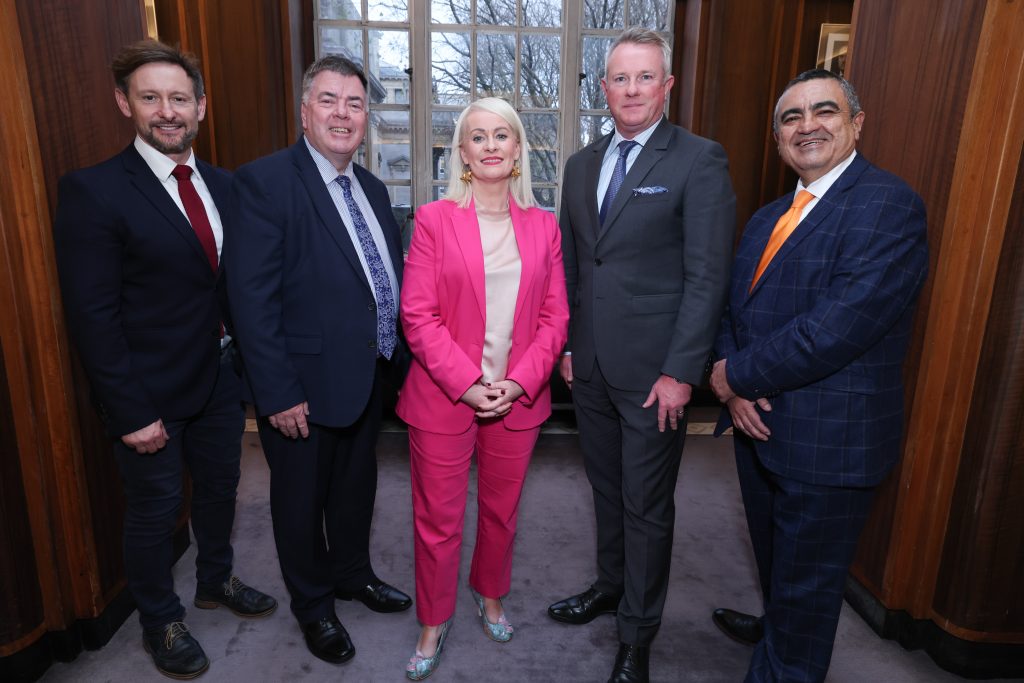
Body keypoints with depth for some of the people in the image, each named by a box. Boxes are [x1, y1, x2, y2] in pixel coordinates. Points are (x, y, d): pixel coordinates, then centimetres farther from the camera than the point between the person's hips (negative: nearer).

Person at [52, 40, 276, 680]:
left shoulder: (223, 185, 3)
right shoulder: (93, 191, -15)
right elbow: (93, 316, -16)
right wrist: (131, 412, -17)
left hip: (220, 377, 6)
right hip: (152, 393, -5)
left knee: (220, 486, 22)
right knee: (156, 508, 13)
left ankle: (216, 580, 48)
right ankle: (161, 621, 38)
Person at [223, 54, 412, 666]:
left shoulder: (371, 188, 8)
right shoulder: (264, 181, -15)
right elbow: (253, 299, -19)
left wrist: (397, 354, 6)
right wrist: (278, 394, -20)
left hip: (370, 377, 7)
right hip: (306, 383, -6)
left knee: (356, 487, 24)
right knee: (303, 500, 15)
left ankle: (353, 573, 49)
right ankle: (313, 604, 38)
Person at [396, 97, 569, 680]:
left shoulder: (543, 226, 5)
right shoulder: (434, 219, -3)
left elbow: (555, 316, 2)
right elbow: (418, 315, -8)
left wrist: (519, 381, -10)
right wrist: (466, 383, -15)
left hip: (519, 398, 3)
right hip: (443, 396, -2)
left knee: (502, 510, 18)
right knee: (438, 519, 8)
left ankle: (491, 594, 44)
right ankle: (434, 623, 32)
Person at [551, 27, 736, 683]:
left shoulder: (700, 160, -8)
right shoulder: (582, 164, 11)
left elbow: (707, 276, -12)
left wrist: (680, 372, -16)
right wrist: (565, 344, 9)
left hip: (653, 369, -5)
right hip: (590, 364, 6)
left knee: (647, 505, 8)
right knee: (607, 489, 20)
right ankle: (611, 584, 43)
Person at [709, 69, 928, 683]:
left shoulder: (888, 204, -18)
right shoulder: (768, 219, 10)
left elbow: (839, 327, -27)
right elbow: (735, 310, 8)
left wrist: (736, 375, -16)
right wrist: (736, 390, -10)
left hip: (828, 441, -8)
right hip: (759, 423, 8)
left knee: (807, 579, 13)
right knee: (775, 556, 29)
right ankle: (778, 627, 55)